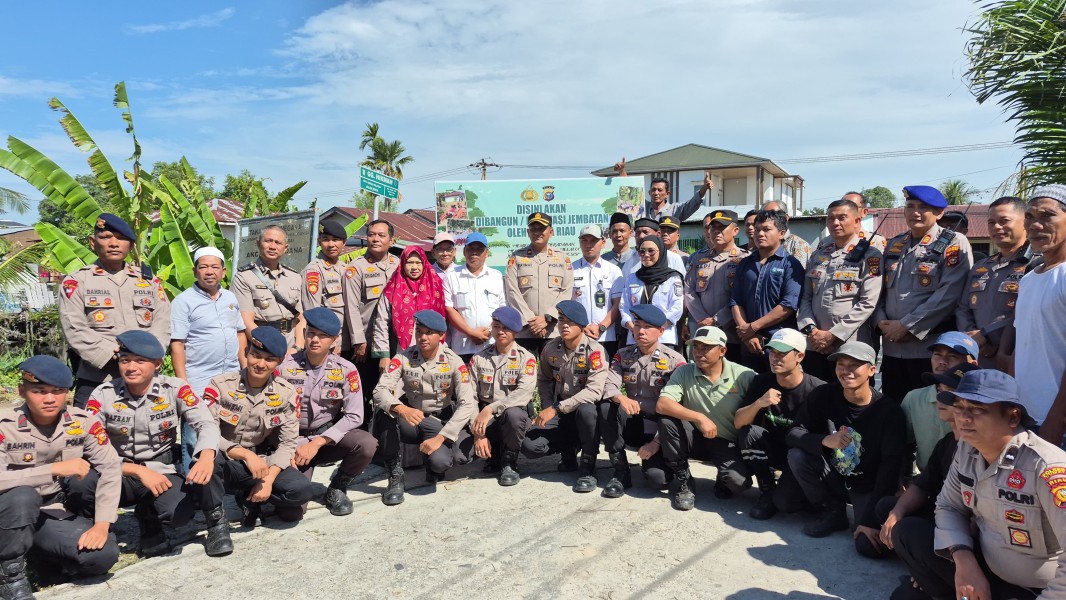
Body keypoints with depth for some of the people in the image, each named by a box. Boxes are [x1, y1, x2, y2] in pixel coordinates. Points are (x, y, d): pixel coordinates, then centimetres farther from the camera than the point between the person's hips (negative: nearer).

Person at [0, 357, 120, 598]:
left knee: (104, 554, -20)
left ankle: (42, 559, 12)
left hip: (51, 512, 3)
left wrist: (102, 524, -19)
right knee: (22, 495, -37)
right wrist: (55, 469, -30)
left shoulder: (83, 422, -8)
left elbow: (110, 468, -10)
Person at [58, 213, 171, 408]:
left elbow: (162, 325, 4)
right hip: (95, 384, -3)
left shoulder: (150, 281, 15)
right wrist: (116, 357, -15)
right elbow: (76, 331, -6)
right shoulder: (77, 282, 6)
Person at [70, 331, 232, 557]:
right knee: (78, 485, -30)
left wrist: (206, 456, -42)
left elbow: (207, 423, -20)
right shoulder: (103, 395, -9)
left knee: (178, 513, -35)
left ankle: (216, 521, 1)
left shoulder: (174, 388, -10)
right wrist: (139, 471, -24)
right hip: (122, 475, 3)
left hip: (163, 472, -2)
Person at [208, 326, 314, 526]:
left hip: (262, 460, 1)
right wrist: (246, 455, -31)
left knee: (301, 489, -24)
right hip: (225, 461, -1)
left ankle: (249, 497, 4)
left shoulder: (286, 393, -5)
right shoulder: (220, 385, -11)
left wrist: (269, 479, -24)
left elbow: (287, 444, -8)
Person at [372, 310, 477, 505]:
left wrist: (440, 438, -26)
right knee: (383, 414, -31)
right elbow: (380, 391, -21)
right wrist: (402, 409, -42)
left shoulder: (453, 362, -12)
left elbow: (467, 404, -17)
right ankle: (395, 475, -13)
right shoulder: (403, 358, -9)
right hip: (410, 419, 1)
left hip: (438, 422, -1)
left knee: (439, 461, -31)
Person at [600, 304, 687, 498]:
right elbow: (608, 386, -11)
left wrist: (657, 441, -20)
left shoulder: (675, 361, -9)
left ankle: (659, 458, 13)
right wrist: (621, 399, -35)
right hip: (631, 422, 4)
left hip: (658, 426, -4)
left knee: (658, 478, -27)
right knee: (606, 406, -27)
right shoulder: (623, 356, 3)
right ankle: (621, 472, -14)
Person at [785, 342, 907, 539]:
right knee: (797, 455, -23)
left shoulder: (889, 410, -18)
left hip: (868, 488, -3)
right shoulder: (823, 396, -10)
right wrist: (824, 441, -35)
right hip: (833, 478, 3)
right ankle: (833, 512, -1)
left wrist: (871, 520, -28)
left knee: (870, 542, -26)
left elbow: (891, 466, -22)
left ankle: (862, 515, 11)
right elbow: (793, 434, -12)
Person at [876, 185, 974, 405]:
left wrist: (906, 326, -16)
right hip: (892, 347, 5)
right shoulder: (894, 245, 14)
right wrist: (881, 321, -4)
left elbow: (948, 295, -15)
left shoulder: (954, 244, -5)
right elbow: (881, 288, 15)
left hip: (931, 348, -5)